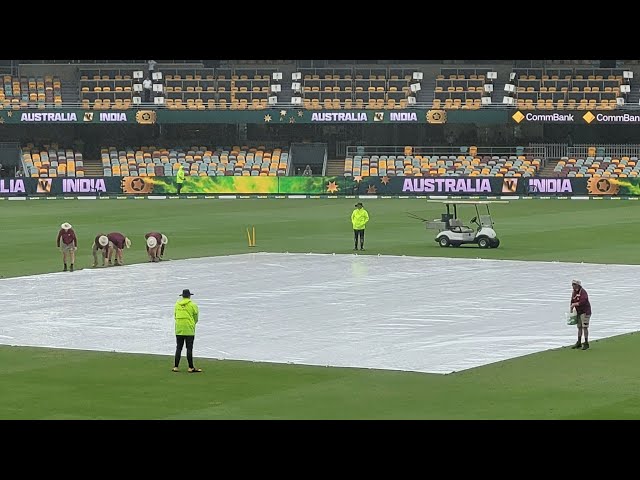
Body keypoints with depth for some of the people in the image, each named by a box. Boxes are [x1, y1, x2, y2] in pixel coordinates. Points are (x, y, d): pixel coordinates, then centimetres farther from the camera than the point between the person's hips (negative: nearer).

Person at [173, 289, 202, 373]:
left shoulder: (177, 304, 7)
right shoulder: (192, 305, -4)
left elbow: (175, 316, 11)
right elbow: (196, 318, 3)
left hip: (179, 330, 3)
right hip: (189, 330, -3)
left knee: (178, 348, 7)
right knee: (189, 349, -1)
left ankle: (176, 367, 5)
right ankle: (191, 368, -1)